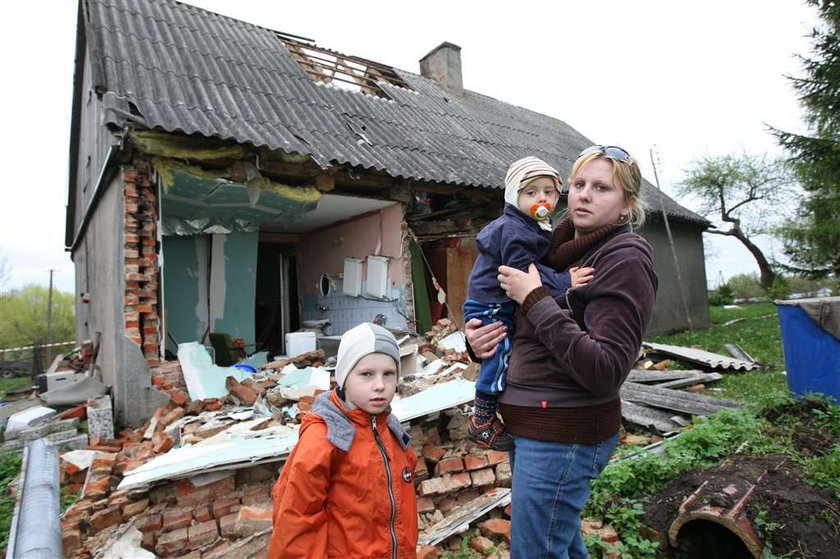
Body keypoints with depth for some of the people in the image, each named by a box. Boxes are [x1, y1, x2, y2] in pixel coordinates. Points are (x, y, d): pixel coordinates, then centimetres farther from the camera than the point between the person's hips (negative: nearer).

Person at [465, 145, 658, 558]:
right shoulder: (562, 249, 8)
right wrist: (478, 341, -4)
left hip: (564, 432, -8)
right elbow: (529, 336, 17)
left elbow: (605, 371, -24)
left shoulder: (625, 258, -14)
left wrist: (536, 300, -23)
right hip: (528, 423, 8)